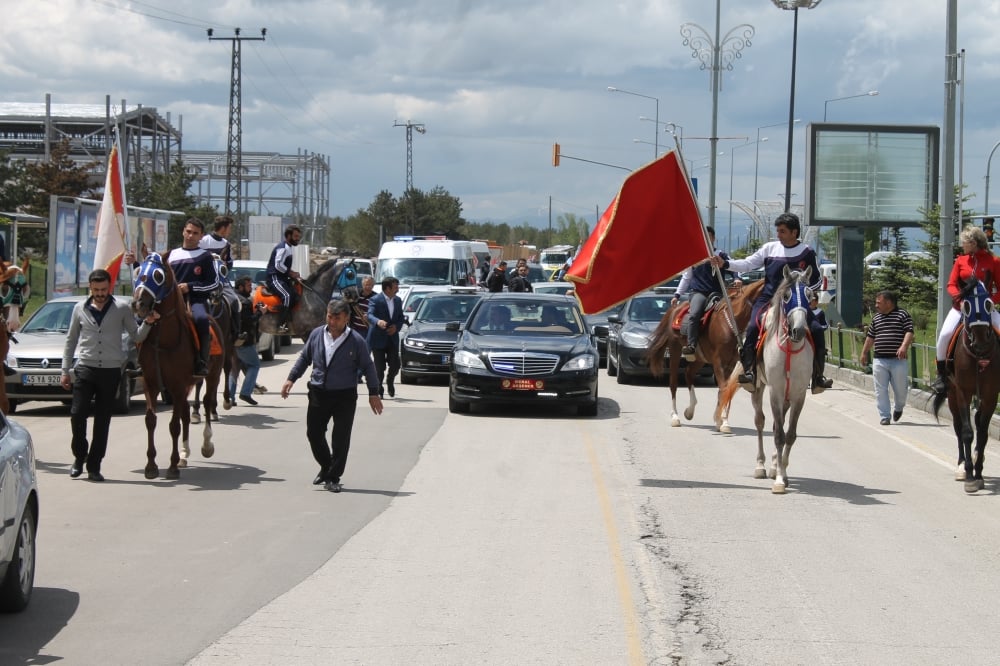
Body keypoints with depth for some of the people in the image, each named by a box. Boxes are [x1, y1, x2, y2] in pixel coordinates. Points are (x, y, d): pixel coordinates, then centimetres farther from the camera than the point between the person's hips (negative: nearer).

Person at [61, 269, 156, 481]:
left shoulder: (122, 309, 2)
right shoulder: (80, 309, 6)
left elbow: (136, 337, 6)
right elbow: (71, 340, 13)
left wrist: (148, 323, -13)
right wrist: (65, 370, 10)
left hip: (111, 371, -1)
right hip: (85, 369, 1)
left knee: (102, 420, 3)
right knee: (77, 415, -8)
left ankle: (94, 466, 11)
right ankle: (79, 457, 13)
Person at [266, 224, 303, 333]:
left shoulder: (291, 247, 18)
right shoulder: (282, 248, -14)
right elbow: (278, 265, -24)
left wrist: (293, 274, 10)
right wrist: (291, 273, -16)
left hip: (283, 278, 11)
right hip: (274, 278, -11)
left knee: (298, 294, 2)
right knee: (287, 296, -30)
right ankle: (282, 325, -34)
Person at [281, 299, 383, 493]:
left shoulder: (356, 341, -7)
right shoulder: (317, 334, 1)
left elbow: (368, 367, 1)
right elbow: (304, 358, 14)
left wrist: (373, 393, -1)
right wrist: (291, 379, 7)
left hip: (345, 396, -3)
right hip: (318, 394, 3)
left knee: (341, 439, -3)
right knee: (313, 433, 6)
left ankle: (333, 478, 8)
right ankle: (326, 467, 29)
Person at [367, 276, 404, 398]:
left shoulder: (397, 300, 11)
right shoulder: (375, 300, -10)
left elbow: (401, 318, 16)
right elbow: (370, 315, -24)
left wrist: (396, 327, -6)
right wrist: (378, 322, -46)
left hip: (392, 338, 5)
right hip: (378, 339, -5)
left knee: (395, 365, -2)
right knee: (379, 367, -2)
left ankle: (390, 382, 28)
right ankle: (379, 389, 17)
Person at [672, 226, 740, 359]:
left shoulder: (721, 256, 9)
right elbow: (686, 277, 23)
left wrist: (737, 279, -24)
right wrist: (677, 295, 20)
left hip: (715, 293, 1)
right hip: (698, 293, -1)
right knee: (694, 314, -29)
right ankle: (691, 347, -39)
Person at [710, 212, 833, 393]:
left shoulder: (806, 253, 5)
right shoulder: (770, 248, 8)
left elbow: (818, 280, 12)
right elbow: (747, 264, 7)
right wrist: (725, 264, -6)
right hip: (769, 298, 1)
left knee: (816, 330, -16)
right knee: (753, 327, -25)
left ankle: (818, 377, -7)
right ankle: (749, 370, -21)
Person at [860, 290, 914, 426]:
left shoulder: (903, 315, -2)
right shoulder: (876, 318, 15)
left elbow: (909, 332, -12)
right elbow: (870, 337, 24)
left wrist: (904, 346, -27)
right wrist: (864, 352, 27)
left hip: (898, 360, -4)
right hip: (879, 360, 4)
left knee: (900, 389, 4)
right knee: (881, 390, -2)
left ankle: (898, 408, 33)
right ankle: (884, 417, 2)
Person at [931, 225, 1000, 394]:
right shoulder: (961, 261, 5)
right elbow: (951, 285, 5)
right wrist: (959, 298, -15)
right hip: (962, 305, 1)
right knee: (945, 334, -19)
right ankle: (941, 375, -5)